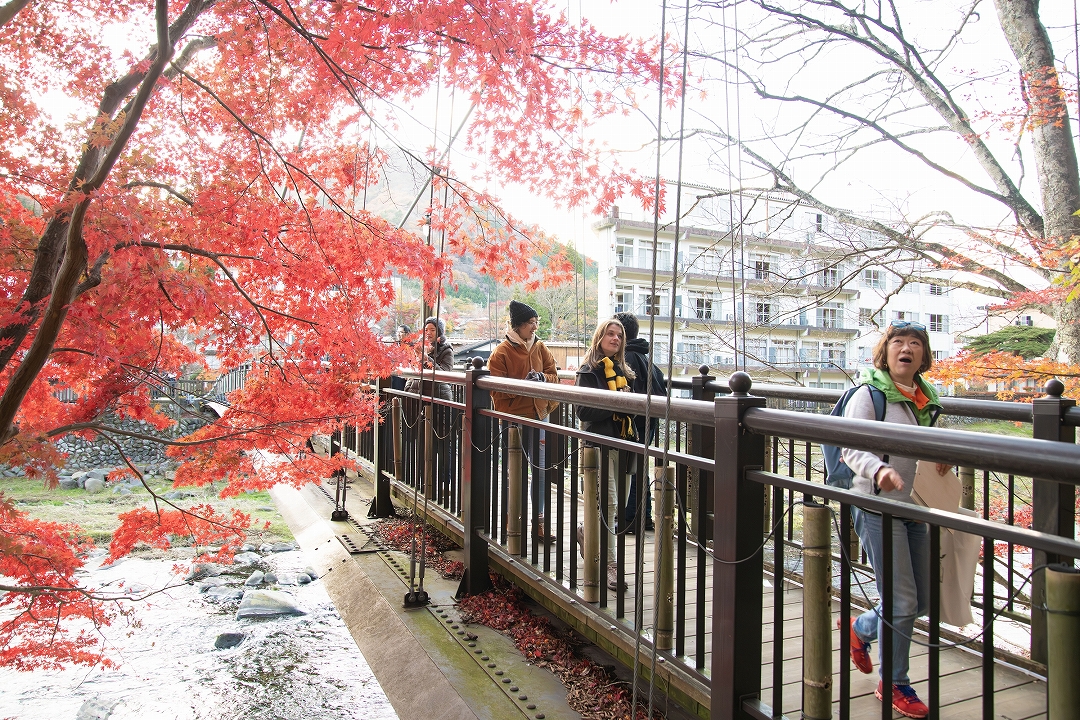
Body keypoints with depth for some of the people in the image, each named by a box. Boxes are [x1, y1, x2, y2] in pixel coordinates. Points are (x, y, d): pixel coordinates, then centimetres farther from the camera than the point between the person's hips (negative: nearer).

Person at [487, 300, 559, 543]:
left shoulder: (540, 347, 8)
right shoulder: (502, 352, -7)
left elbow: (554, 374, 10)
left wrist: (543, 378, -12)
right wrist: (524, 383, -21)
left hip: (538, 413, 5)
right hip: (513, 416, -4)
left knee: (540, 468, 7)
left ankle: (539, 519, 16)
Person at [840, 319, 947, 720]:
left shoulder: (927, 398, 10)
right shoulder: (869, 394, -11)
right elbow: (851, 449, -19)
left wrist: (942, 458, 4)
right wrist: (879, 470, -36)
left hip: (916, 507, 7)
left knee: (922, 600, 13)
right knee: (902, 600, -2)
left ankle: (861, 629, 40)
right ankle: (895, 684, 19)